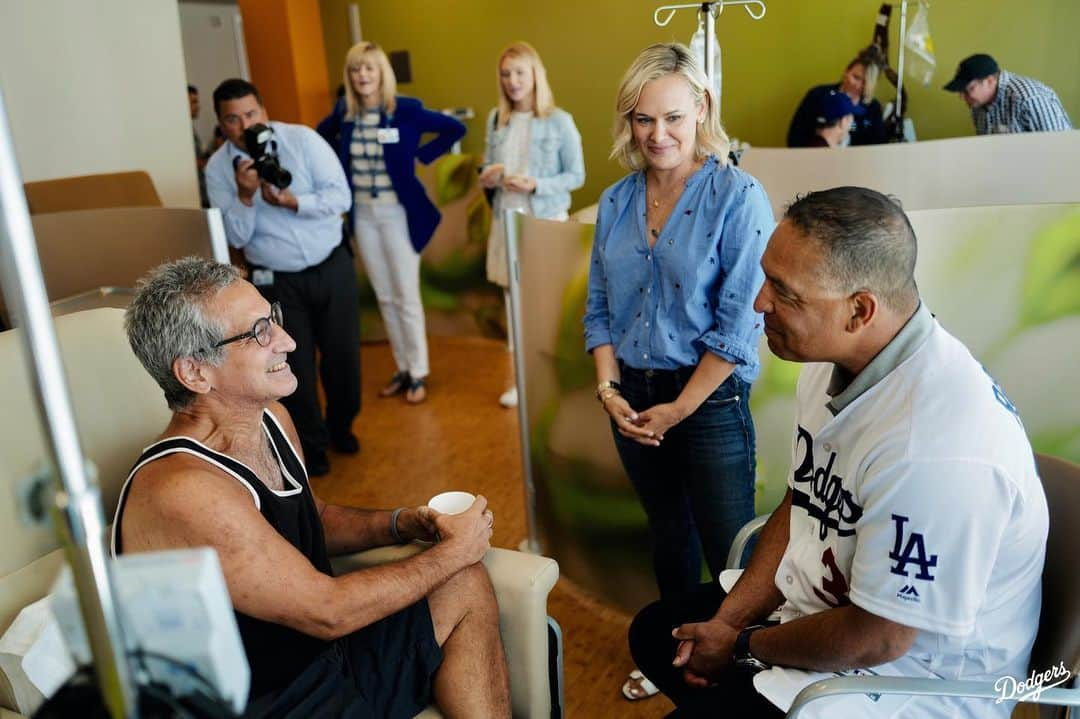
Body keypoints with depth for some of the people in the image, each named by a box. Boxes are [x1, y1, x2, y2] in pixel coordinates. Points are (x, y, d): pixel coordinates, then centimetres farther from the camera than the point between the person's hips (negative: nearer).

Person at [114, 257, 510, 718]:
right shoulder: (183, 491, -27)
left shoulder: (271, 420, -1)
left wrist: (402, 524, -1)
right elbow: (327, 612, -22)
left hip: (324, 653, 8)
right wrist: (454, 551, -12)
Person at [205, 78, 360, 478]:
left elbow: (340, 197, -12)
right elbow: (236, 238, -7)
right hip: (277, 282, 0)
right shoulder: (217, 168, -4)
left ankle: (341, 426, 35)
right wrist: (245, 196, -23)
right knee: (295, 367, 5)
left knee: (343, 355, 9)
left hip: (332, 267, 0)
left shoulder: (302, 139, -7)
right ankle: (311, 446, 25)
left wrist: (292, 201, -26)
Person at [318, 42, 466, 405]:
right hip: (363, 215, 5)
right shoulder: (343, 112, 3)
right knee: (385, 298, 12)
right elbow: (321, 136, 23)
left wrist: (420, 156, -9)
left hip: (398, 213, -4)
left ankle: (419, 374, 14)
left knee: (406, 298, 2)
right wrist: (342, 162, 8)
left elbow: (455, 129, -7)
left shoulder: (406, 109, -10)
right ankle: (402, 368, 25)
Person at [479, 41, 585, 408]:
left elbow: (576, 175, -6)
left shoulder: (559, 121, -6)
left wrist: (536, 185, -20)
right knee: (514, 297, 9)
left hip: (546, 221, -4)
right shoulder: (496, 119, 7)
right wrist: (487, 178, -8)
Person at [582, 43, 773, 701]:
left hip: (710, 400, -5)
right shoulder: (617, 202, 5)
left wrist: (678, 409, -12)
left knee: (731, 552, 3)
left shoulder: (738, 196, -12)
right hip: (632, 399, 6)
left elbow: (740, 323, -15)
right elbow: (599, 308, 8)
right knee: (669, 534, 21)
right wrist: (609, 389, -4)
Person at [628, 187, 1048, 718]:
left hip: (906, 671, -8)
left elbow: (874, 639, -25)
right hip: (818, 598, 8)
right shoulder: (835, 358, -6)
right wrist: (729, 617, -1)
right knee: (655, 633, 16)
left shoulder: (935, 445, -35)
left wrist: (742, 647, -10)